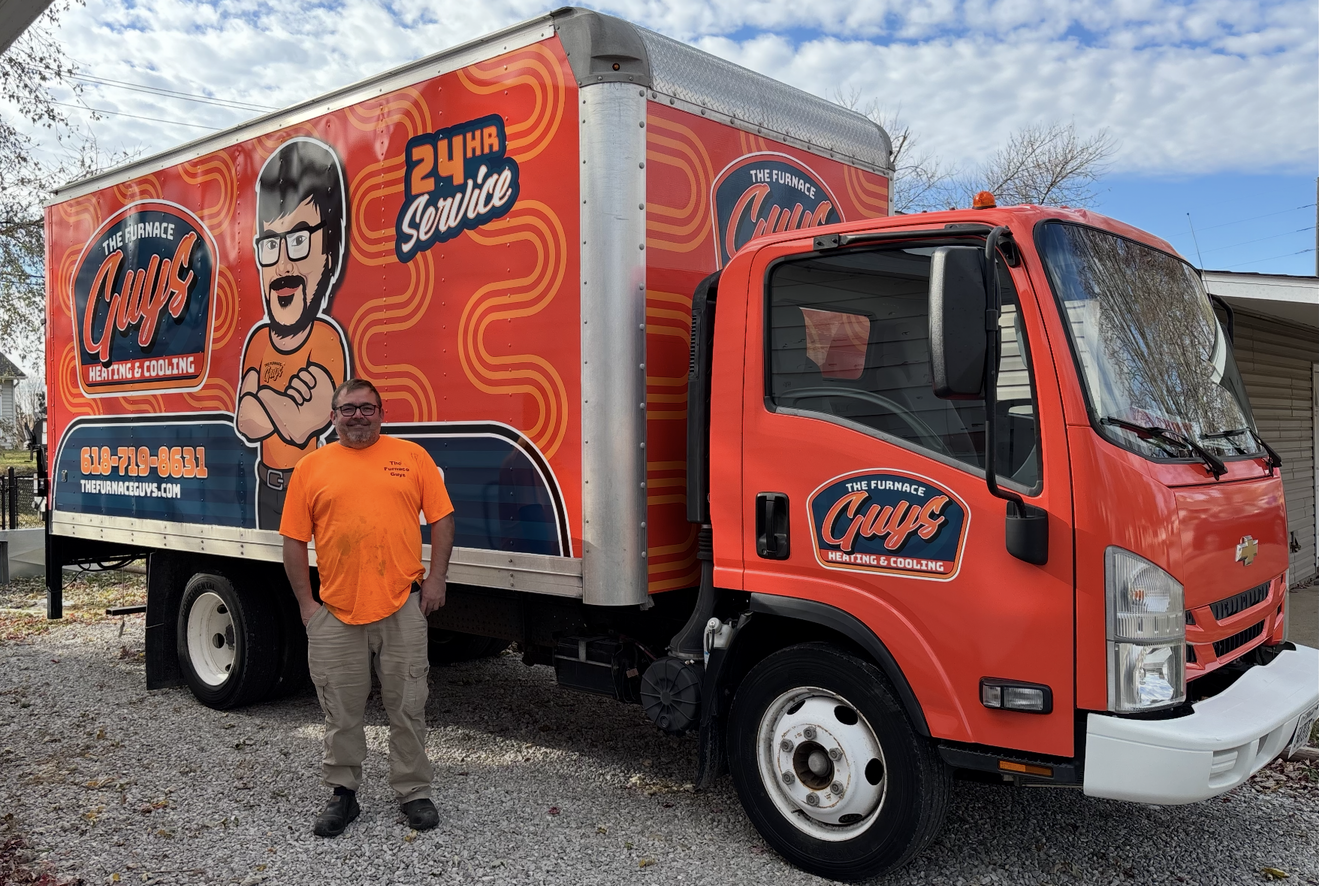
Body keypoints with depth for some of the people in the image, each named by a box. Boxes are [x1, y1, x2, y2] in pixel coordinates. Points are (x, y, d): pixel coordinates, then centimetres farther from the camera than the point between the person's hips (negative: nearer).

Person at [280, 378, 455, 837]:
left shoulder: (412, 456, 5)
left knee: (408, 707, 7)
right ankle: (342, 793, 26)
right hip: (336, 612, 1)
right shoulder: (312, 467, 6)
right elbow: (294, 540, 6)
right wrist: (306, 603, 1)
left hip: (403, 607, 0)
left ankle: (413, 792, 20)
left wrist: (435, 578, -2)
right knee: (341, 712, 10)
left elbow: (441, 519, 6)